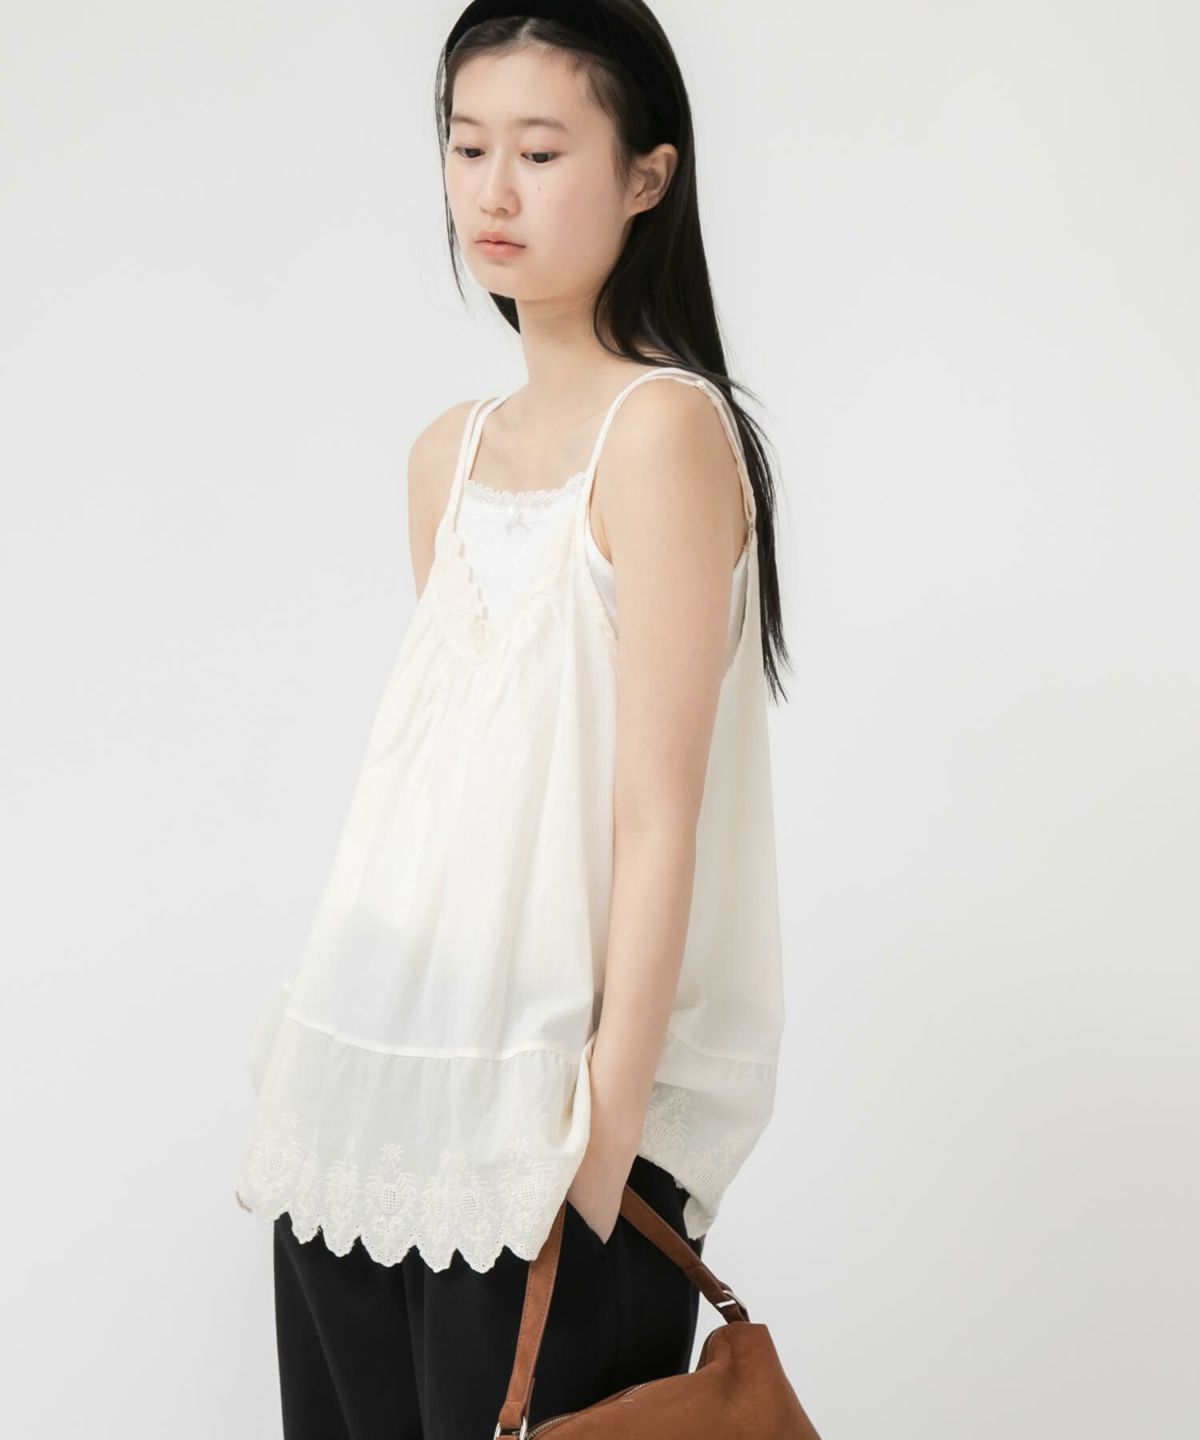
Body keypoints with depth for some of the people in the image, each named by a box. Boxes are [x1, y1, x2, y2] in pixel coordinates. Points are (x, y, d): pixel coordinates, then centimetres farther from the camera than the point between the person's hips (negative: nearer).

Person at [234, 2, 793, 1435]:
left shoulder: (664, 427, -11)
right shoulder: (448, 454, 10)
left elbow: (656, 817, -15)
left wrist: (609, 1125, -15)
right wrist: (346, 1058, 13)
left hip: (556, 1118, -7)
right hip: (377, 1098, 7)